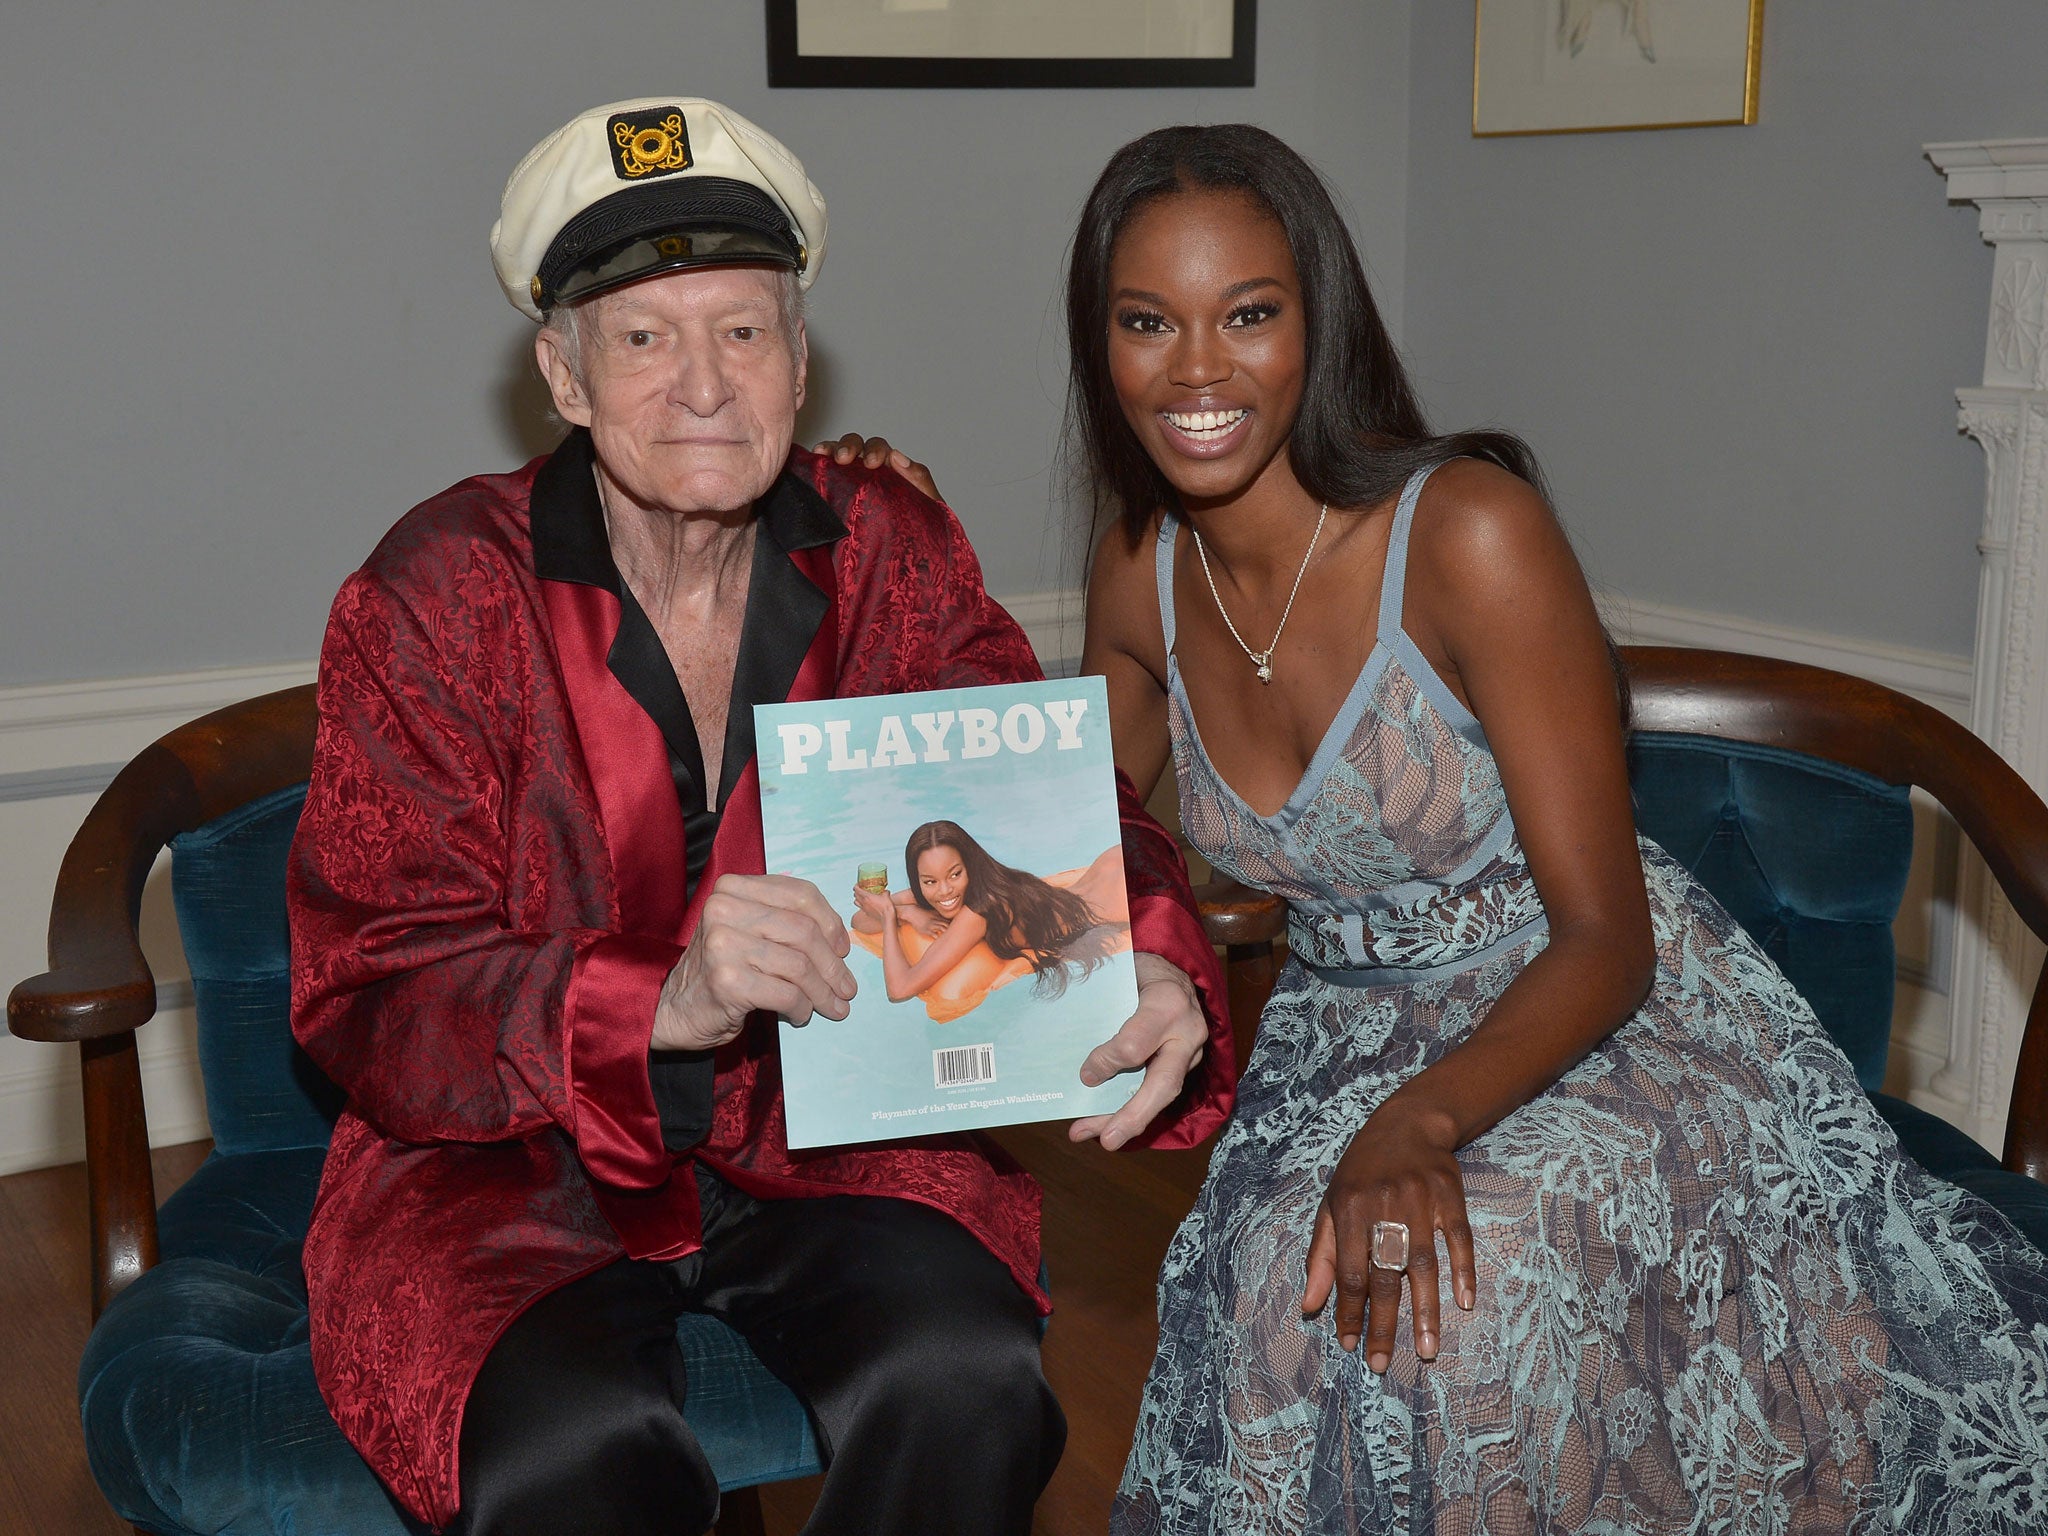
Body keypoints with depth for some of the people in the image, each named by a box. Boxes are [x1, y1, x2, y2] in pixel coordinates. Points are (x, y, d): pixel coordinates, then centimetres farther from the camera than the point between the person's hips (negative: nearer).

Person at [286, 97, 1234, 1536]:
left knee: (970, 1387, -24)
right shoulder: (442, 593, -10)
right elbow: (372, 994, -15)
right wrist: (663, 1000, -34)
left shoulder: (891, 553, 0)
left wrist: (1157, 973, -26)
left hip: (833, 1137, 3)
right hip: (514, 1168, -2)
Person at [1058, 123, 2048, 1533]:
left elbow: (1605, 940, -20)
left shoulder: (1469, 532, -22)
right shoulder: (1144, 571, -4)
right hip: (1347, 1034, 4)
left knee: (1455, 1294, -32)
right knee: (1293, 1292, -27)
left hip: (1589, 1022, -4)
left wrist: (1419, 1123, -37)